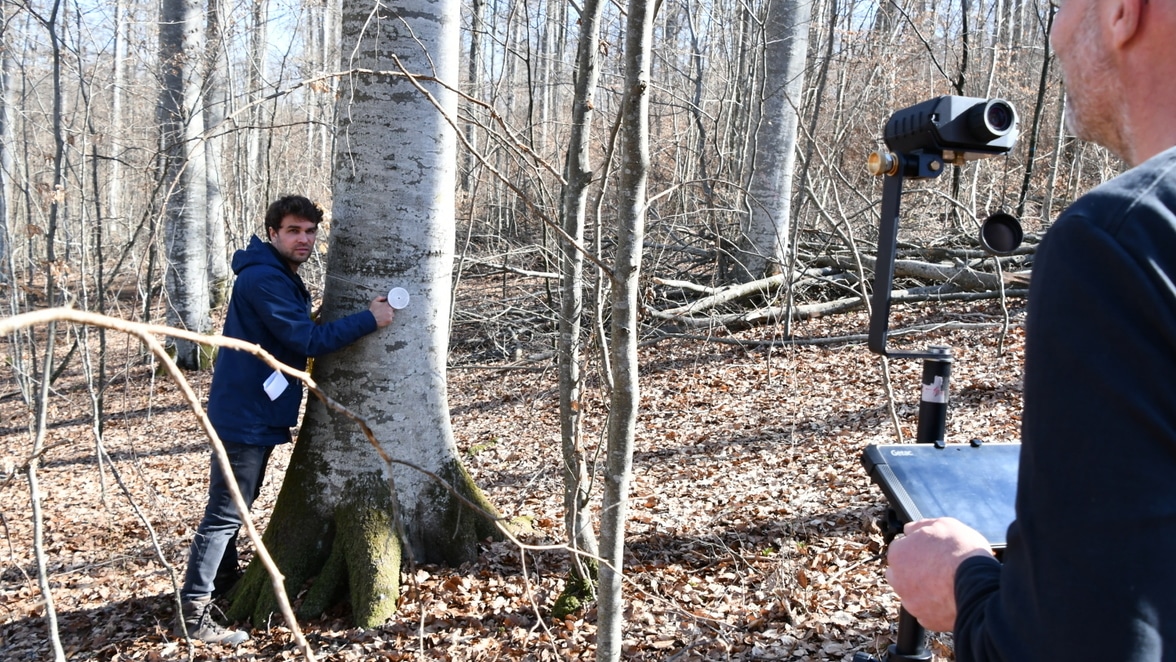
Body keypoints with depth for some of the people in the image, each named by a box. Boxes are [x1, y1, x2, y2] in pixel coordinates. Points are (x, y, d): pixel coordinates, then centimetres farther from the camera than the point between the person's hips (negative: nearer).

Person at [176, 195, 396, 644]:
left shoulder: (282, 278, 14)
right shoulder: (263, 279, -20)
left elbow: (298, 335, 19)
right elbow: (307, 341, -24)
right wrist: (369, 320, -21)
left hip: (256, 412, 11)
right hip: (245, 414, -11)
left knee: (236, 506, 22)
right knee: (224, 514, -8)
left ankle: (225, 585, 38)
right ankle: (193, 615, -3)